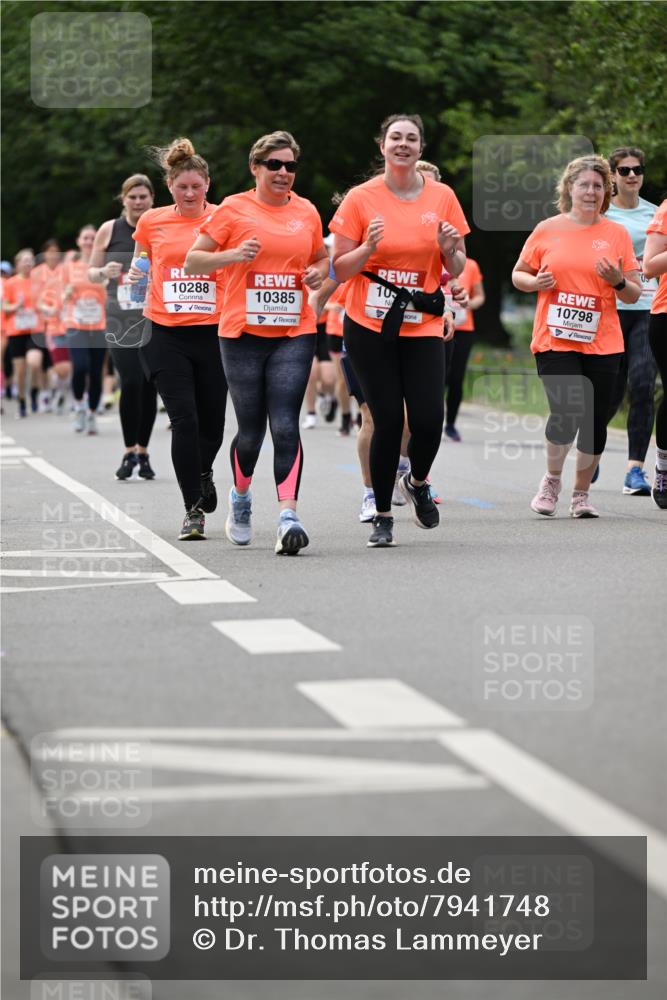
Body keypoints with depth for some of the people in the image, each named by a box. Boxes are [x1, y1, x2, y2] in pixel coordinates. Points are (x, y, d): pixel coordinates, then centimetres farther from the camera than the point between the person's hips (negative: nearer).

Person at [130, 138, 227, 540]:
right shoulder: (151, 221, 5)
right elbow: (140, 266, 22)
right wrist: (134, 277, 6)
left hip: (213, 331, 0)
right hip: (165, 333, 0)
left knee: (212, 420, 7)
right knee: (184, 419, -11)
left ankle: (203, 472, 42)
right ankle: (195, 509, -4)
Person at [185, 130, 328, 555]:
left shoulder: (307, 212, 9)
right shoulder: (234, 209, 0)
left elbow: (322, 258, 25)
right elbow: (192, 261, 2)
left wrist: (319, 274, 1)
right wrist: (233, 255, -16)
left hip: (294, 333, 1)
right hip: (243, 333, -1)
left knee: (285, 426, -12)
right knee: (251, 430, 5)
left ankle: (288, 515, -19)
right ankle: (240, 497, 33)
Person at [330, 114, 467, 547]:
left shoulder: (442, 197, 4)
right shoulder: (361, 199, -2)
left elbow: (457, 269, 10)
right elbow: (340, 269, -1)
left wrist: (449, 248, -11)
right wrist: (368, 247, -18)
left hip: (423, 327, 1)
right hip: (369, 327, -1)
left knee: (429, 419, -9)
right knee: (388, 419, -5)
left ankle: (418, 482, 24)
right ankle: (382, 516, 11)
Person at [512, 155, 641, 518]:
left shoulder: (617, 234, 6)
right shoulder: (547, 230, 5)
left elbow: (634, 294, 8)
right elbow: (518, 274, 14)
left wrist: (619, 282, -14)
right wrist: (536, 282, -7)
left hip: (602, 343, 2)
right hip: (554, 339, -2)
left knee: (595, 420, 3)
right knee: (565, 412, -16)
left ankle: (581, 494, 19)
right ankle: (551, 480, 9)